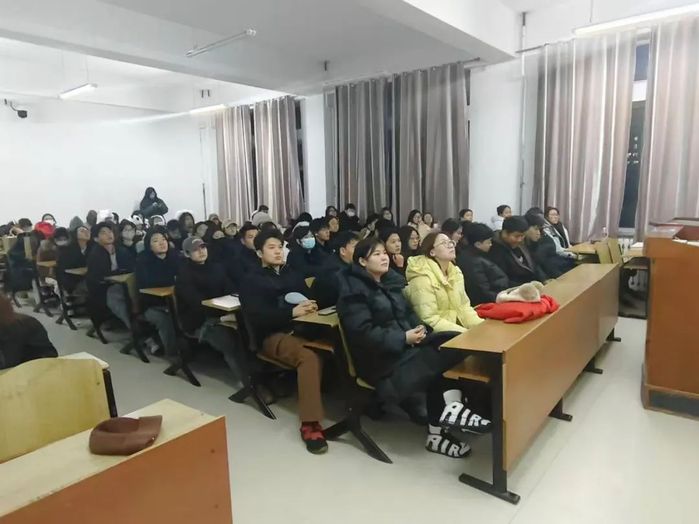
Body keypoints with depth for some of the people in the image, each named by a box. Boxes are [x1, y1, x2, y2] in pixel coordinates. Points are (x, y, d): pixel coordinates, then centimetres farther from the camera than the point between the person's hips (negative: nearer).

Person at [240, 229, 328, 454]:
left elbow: (310, 295, 15)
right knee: (309, 357, -35)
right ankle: (310, 423, -33)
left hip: (300, 327, 5)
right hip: (272, 335, -5)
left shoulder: (293, 274, 22)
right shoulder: (252, 281, 6)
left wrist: (311, 305, -11)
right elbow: (257, 316, -10)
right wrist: (292, 312, -21)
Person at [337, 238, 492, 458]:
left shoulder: (388, 281, 14)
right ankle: (451, 407, -9)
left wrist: (419, 328, -7)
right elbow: (363, 334, -19)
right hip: (381, 358, -8)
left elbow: (407, 313, 15)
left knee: (453, 341, -15)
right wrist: (404, 338, -21)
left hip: (405, 344, 9)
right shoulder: (354, 291, -10)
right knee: (446, 352, -24)